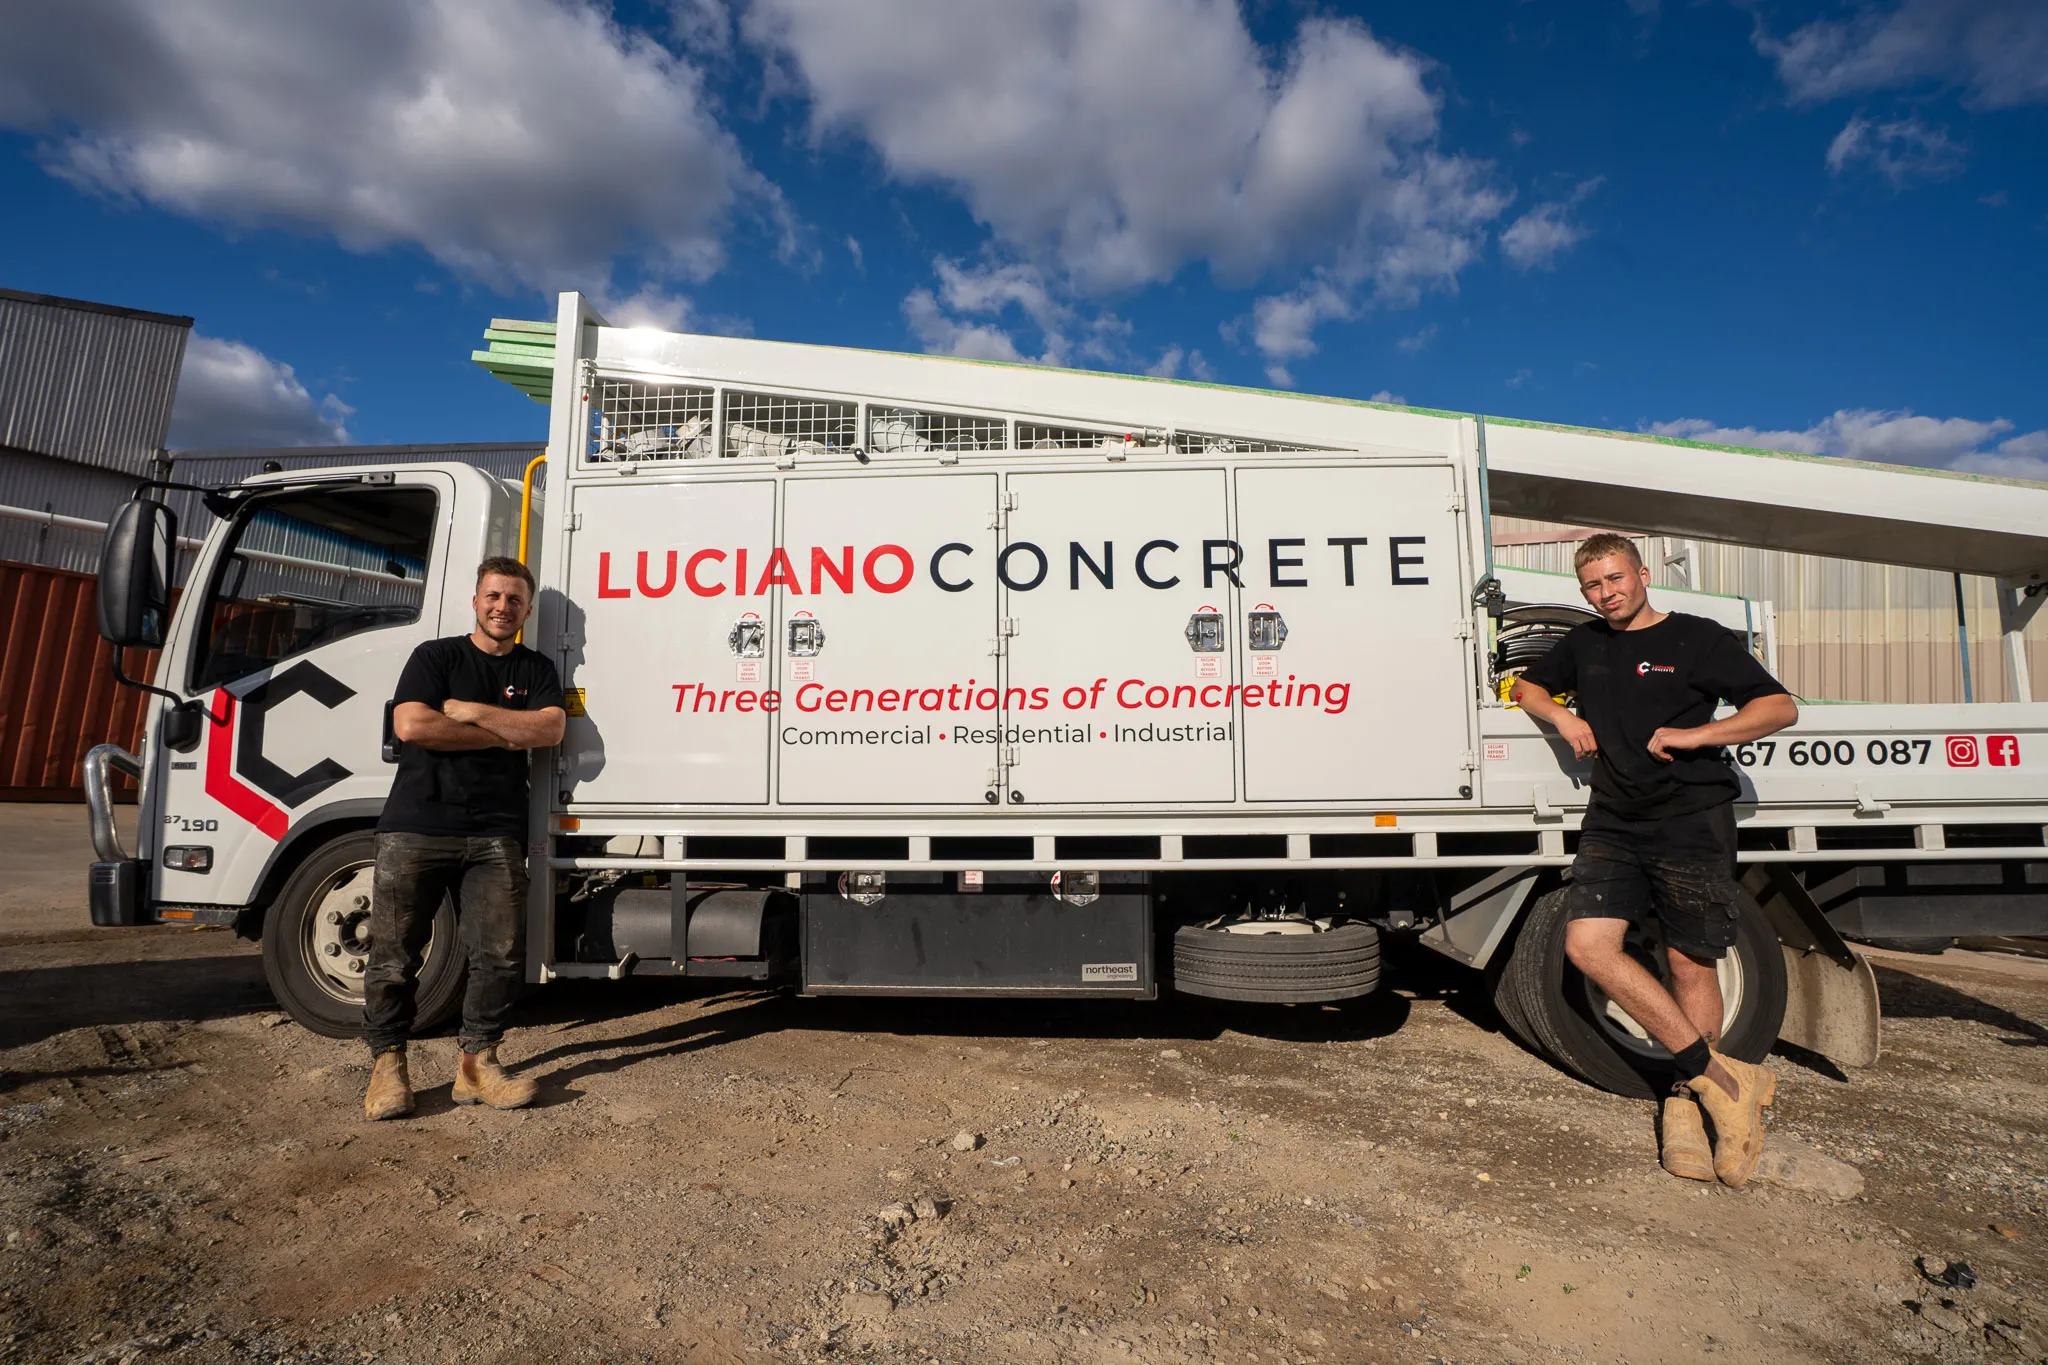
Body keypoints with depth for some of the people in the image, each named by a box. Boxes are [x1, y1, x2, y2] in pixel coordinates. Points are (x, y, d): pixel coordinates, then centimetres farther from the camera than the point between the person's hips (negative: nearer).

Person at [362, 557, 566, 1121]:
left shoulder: (536, 670, 15)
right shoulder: (435, 656, 8)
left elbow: (549, 728, -4)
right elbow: (411, 725, -8)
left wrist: (468, 710, -7)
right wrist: (505, 735, -5)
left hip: (495, 835, 2)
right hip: (417, 826, -1)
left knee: (501, 955, -2)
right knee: (394, 952, 1)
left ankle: (477, 1063, 10)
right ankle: (387, 1064, 15)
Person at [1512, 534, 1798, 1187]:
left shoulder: (1697, 638, 2)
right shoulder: (1584, 644, 16)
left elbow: (1780, 707, -2)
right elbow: (1528, 686, 29)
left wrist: (1693, 735, -15)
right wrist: (1562, 717, 7)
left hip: (1692, 821, -4)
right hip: (1613, 821, 4)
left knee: (1691, 966, 1)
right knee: (1588, 943, -14)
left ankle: (1685, 1100, 18)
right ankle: (1722, 1075, -7)